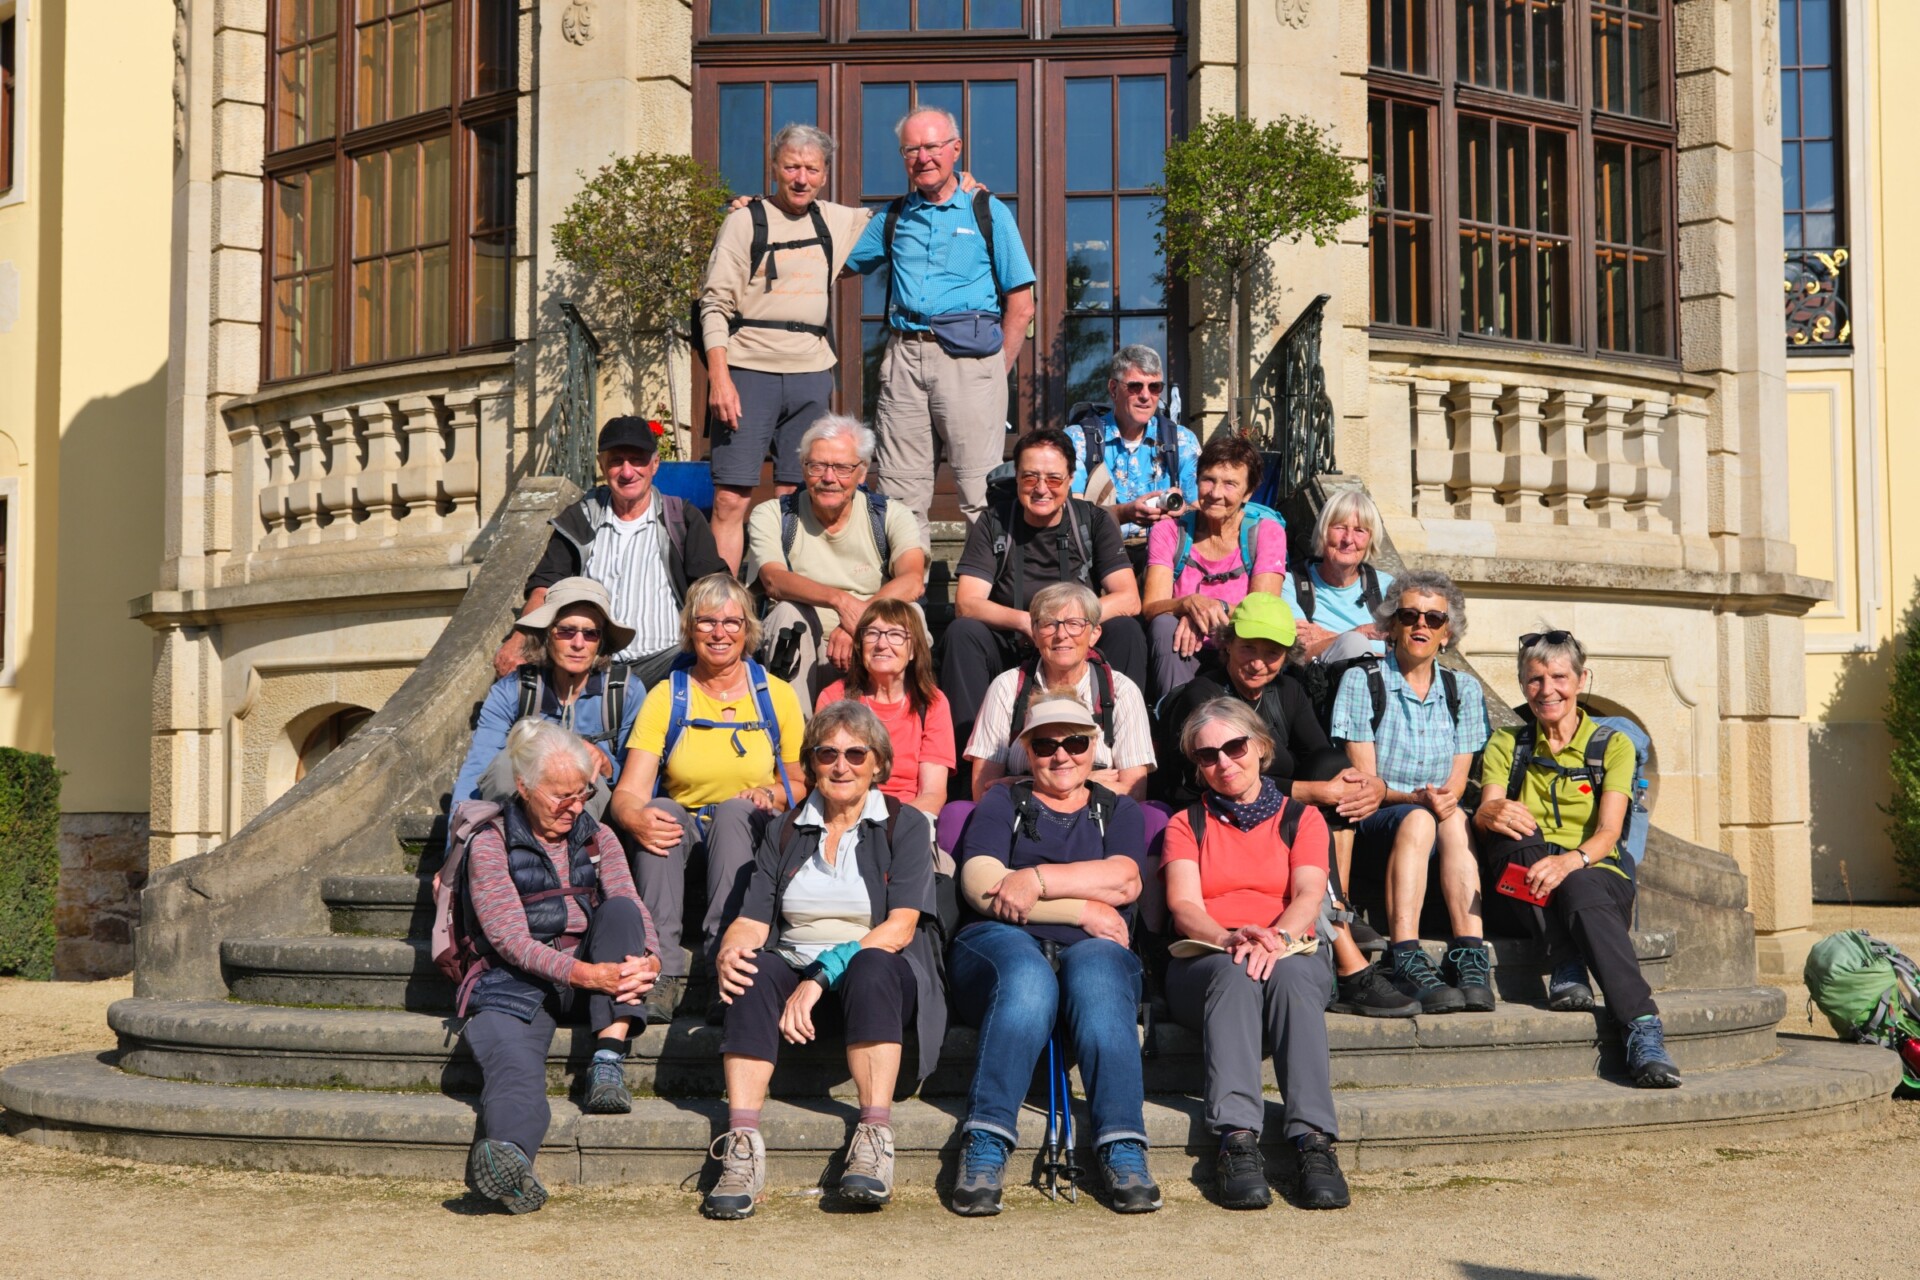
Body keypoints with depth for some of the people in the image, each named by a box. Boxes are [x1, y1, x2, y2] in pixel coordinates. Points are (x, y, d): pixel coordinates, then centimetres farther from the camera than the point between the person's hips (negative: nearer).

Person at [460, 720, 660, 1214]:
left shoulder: (597, 838, 17)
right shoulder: (490, 845, 3)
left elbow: (631, 911, 4)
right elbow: (510, 940, -10)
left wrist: (647, 960, -21)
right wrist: (584, 974, -27)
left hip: (595, 974, 4)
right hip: (522, 982, -4)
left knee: (620, 909, -24)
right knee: (514, 1063, -35)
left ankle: (608, 1063, -34)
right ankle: (511, 1157, -69)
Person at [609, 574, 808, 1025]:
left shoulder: (776, 695, 5)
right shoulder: (666, 696, 2)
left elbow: (803, 782, 10)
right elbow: (629, 793, -7)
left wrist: (770, 796, -13)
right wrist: (636, 818, -32)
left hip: (750, 838, 0)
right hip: (684, 837, 0)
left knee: (735, 809, -31)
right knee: (660, 812, -31)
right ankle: (664, 973, -39)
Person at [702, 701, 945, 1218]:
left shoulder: (904, 826, 7)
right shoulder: (785, 832, 17)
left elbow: (900, 927, -7)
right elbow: (751, 922, 6)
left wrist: (824, 975, -20)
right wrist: (730, 954, -19)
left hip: (880, 977, -2)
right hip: (794, 972, 2)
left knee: (871, 968, -36)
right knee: (757, 972, -31)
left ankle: (875, 1141, -40)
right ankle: (742, 1147, -39)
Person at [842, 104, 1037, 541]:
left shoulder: (988, 212, 7)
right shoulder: (893, 218, 17)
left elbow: (1020, 305, 4)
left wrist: (996, 370, -4)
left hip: (967, 357, -4)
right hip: (903, 357, 4)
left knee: (981, 489, -6)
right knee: (901, 491, 5)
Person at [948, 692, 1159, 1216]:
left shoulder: (1118, 810, 24)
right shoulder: (1002, 804, 20)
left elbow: (1124, 881, 2)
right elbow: (980, 887, 1)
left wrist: (1037, 880, -8)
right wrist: (1083, 908, -2)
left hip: (1093, 949, 1)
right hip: (1000, 941, -1)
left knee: (1096, 978, -36)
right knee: (1028, 979, -37)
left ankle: (1123, 1153, -43)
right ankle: (984, 1149, -42)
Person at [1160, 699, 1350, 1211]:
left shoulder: (1301, 818, 18)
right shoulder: (1186, 825, 19)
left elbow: (1309, 895, -2)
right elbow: (1184, 908, 1)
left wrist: (1277, 938, -25)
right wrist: (1231, 938, -23)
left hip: (1295, 956, 0)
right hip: (1205, 963, 0)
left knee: (1289, 973, -36)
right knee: (1234, 974, -36)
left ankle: (1315, 1141, -47)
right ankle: (1237, 1140, -50)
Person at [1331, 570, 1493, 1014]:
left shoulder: (1463, 690, 13)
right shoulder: (1361, 681, 2)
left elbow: (1457, 782, 6)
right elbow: (1364, 781, -5)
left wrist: (1445, 798, -19)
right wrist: (1417, 798, -24)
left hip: (1436, 819, 3)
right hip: (1371, 826, -3)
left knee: (1453, 819, -32)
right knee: (1417, 820, -35)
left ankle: (1469, 959, -42)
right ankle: (1407, 962, -46)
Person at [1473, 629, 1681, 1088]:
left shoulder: (1613, 746, 9)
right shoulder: (1507, 744, 16)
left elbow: (1608, 832, -6)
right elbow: (1487, 810, -3)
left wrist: (1570, 862, -30)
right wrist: (1492, 814, -30)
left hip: (1597, 876, -2)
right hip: (1525, 891, 2)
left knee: (1581, 889, -38)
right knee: (1513, 825, -30)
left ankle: (1644, 1031, -52)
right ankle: (1567, 972, -37)